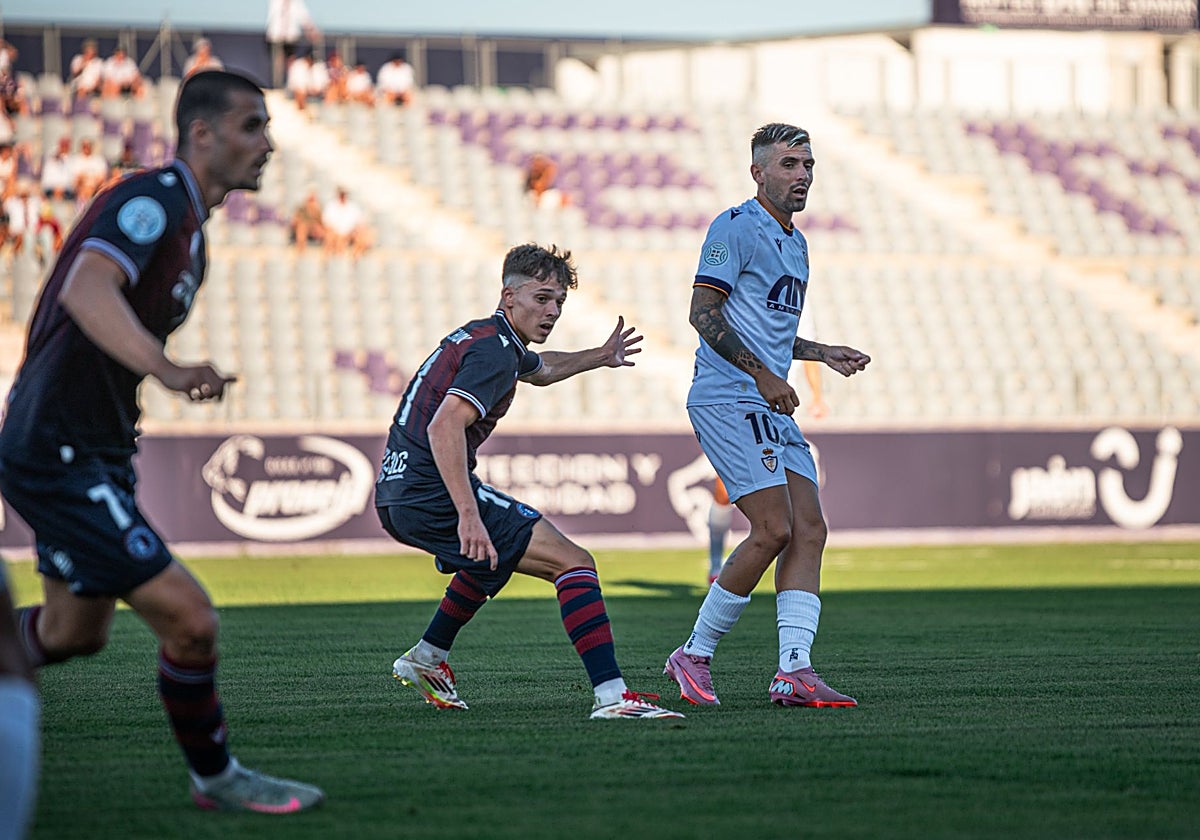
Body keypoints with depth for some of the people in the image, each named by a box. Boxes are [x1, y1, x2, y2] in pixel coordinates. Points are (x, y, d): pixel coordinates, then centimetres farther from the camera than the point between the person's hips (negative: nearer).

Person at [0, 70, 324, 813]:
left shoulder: (187, 224, 14)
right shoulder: (153, 199, -19)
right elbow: (87, 291, -38)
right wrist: (168, 370, -53)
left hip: (94, 456, 11)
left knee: (75, 632, 24)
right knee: (189, 619, -12)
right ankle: (215, 778, 8)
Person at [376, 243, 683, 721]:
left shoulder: (482, 337, 19)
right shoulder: (494, 350, -14)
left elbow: (541, 369, 45)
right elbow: (444, 427, -29)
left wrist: (600, 357, 54)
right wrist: (468, 516, -36)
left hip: (397, 497, 11)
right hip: (435, 494, -11)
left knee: (491, 555, 40)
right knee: (574, 563, -14)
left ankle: (426, 660, 44)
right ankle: (610, 695, -26)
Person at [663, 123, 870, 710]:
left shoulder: (795, 243, 21)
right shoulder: (735, 228, -7)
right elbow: (703, 312, -15)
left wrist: (822, 353, 21)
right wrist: (764, 375, -19)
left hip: (771, 408, 9)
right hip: (728, 400, -9)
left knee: (809, 531, -2)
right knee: (773, 529, -16)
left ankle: (793, 672, -5)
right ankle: (694, 654, -3)